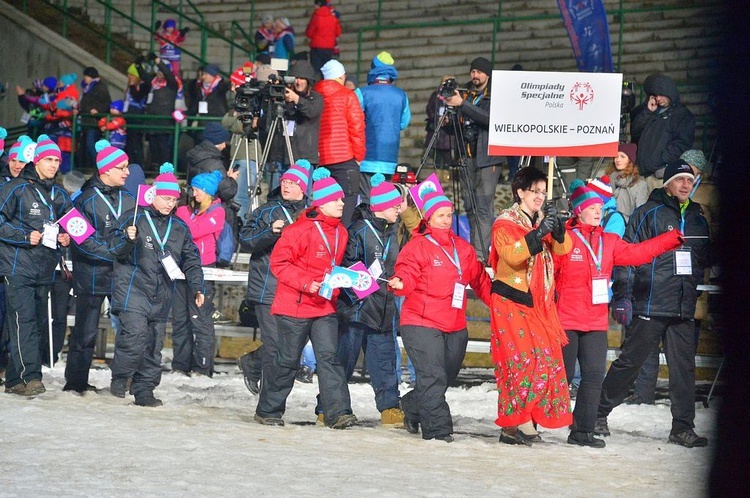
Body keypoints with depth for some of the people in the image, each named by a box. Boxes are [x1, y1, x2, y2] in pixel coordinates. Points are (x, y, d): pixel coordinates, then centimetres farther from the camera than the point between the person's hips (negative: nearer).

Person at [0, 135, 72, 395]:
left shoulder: (60, 195, 15)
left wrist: (66, 238, 6)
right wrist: (25, 236, -17)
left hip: (45, 270, 7)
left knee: (38, 323, 6)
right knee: (24, 320, -17)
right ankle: (30, 376, -23)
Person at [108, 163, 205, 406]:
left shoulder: (180, 228, 12)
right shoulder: (137, 219, -3)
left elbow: (191, 261, 17)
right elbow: (115, 249, -4)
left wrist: (197, 288, 6)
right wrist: (128, 239, -25)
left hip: (161, 295, 5)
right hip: (132, 289, -5)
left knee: (154, 345, 5)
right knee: (135, 336, -18)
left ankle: (144, 390, 12)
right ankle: (120, 378, 1)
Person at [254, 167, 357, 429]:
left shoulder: (340, 233, 9)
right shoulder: (301, 230, -15)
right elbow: (279, 263, -15)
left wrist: (337, 283, 8)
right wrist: (306, 283, -22)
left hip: (325, 307, 6)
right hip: (295, 306, -6)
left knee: (329, 356, -5)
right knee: (288, 360, 3)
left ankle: (337, 412, -10)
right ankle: (268, 410, 18)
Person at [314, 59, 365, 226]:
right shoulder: (347, 96, -4)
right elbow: (357, 128, -7)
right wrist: (359, 156, 3)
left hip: (319, 159, 5)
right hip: (344, 158, -5)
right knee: (347, 203, -5)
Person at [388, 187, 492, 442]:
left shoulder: (463, 248, 14)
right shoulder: (417, 246, -5)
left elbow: (479, 278, 19)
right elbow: (408, 275, -14)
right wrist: (400, 284, -36)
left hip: (455, 326, 7)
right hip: (422, 325, -7)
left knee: (445, 377, 15)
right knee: (433, 378, -14)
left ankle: (412, 408, 37)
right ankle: (438, 429, -10)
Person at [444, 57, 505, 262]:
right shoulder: (466, 94, 16)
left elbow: (489, 118, -20)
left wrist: (462, 105, -24)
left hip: (487, 157, -6)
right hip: (468, 155, 7)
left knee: (483, 206, -11)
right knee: (470, 205, 6)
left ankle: (481, 253, -15)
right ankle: (474, 248, 12)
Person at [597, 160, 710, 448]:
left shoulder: (698, 220, 17)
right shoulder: (649, 213, -2)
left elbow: (704, 261, 28)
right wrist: (622, 295, -12)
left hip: (684, 307, 5)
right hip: (649, 304, -5)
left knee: (684, 367, 2)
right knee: (629, 362, 0)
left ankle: (683, 427, 7)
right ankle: (598, 413, 12)